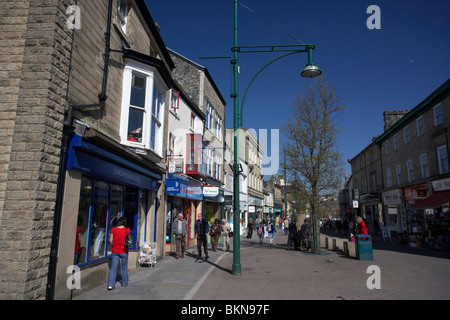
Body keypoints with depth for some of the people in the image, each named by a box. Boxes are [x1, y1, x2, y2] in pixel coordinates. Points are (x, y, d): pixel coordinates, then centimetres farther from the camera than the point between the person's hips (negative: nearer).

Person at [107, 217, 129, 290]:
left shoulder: (114, 229, -7)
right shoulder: (127, 230, -8)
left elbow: (110, 241, -5)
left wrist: (113, 247, 11)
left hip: (115, 251, 1)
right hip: (124, 251, -1)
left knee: (113, 267, 5)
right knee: (124, 267, 14)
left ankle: (110, 284, -3)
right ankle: (124, 283, 25)